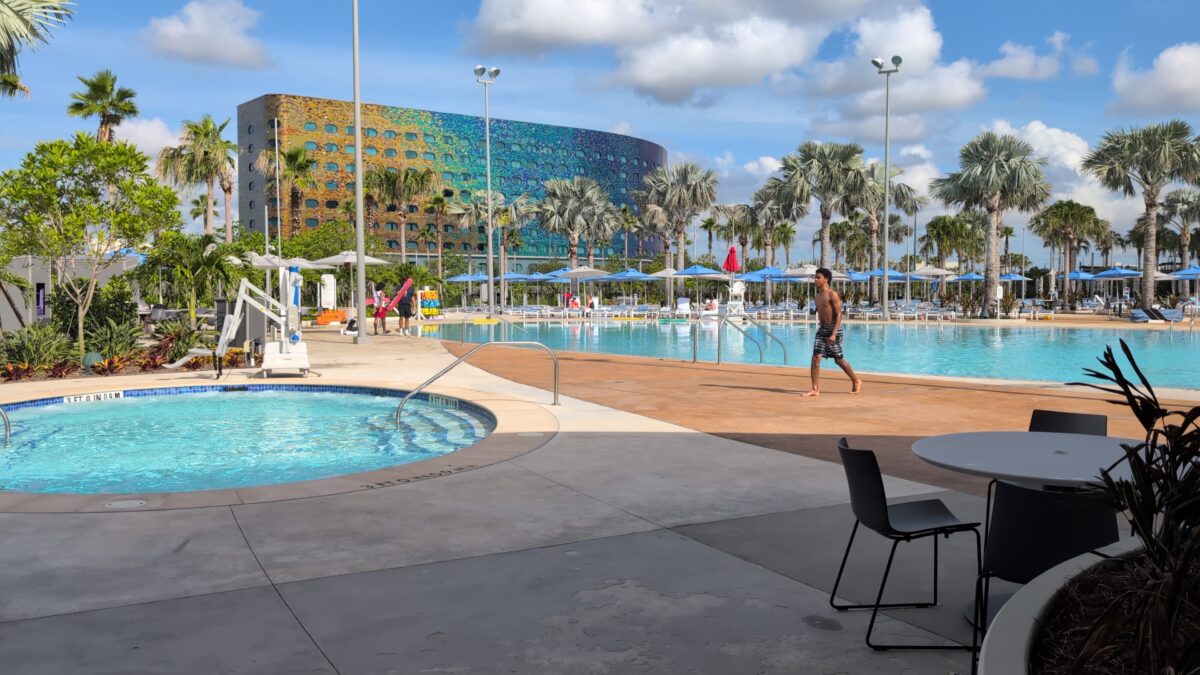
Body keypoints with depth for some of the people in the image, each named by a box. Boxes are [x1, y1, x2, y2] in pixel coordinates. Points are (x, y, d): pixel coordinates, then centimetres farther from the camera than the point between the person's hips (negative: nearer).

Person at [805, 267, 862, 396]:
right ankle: (815, 389, -7)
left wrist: (834, 334, -25)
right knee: (816, 357, -8)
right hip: (821, 329, 7)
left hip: (833, 330, -7)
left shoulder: (832, 295, -12)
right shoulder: (818, 296, 11)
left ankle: (856, 381, 26)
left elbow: (839, 315, -17)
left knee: (839, 360, 5)